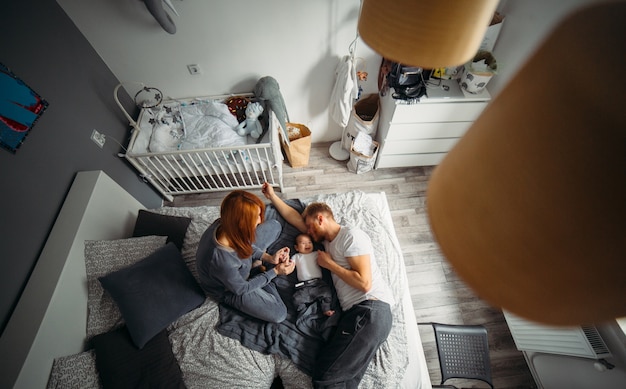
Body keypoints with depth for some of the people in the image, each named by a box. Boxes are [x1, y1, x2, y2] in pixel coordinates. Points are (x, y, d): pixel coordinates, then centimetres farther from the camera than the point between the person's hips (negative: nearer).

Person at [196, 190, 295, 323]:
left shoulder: (225, 224, -27)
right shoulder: (222, 261, -44)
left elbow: (245, 244, -4)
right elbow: (241, 289, -23)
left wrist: (268, 258, -15)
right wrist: (275, 271, -19)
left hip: (237, 265, 6)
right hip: (229, 289, -5)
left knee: (274, 225, 3)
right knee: (278, 314, -8)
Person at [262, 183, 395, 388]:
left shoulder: (351, 235, -5)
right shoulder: (328, 240, 20)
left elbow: (364, 283, -15)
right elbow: (296, 219, 25)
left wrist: (329, 264, -5)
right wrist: (273, 197, 28)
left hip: (371, 310, -7)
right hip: (353, 311, 8)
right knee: (322, 369, -11)